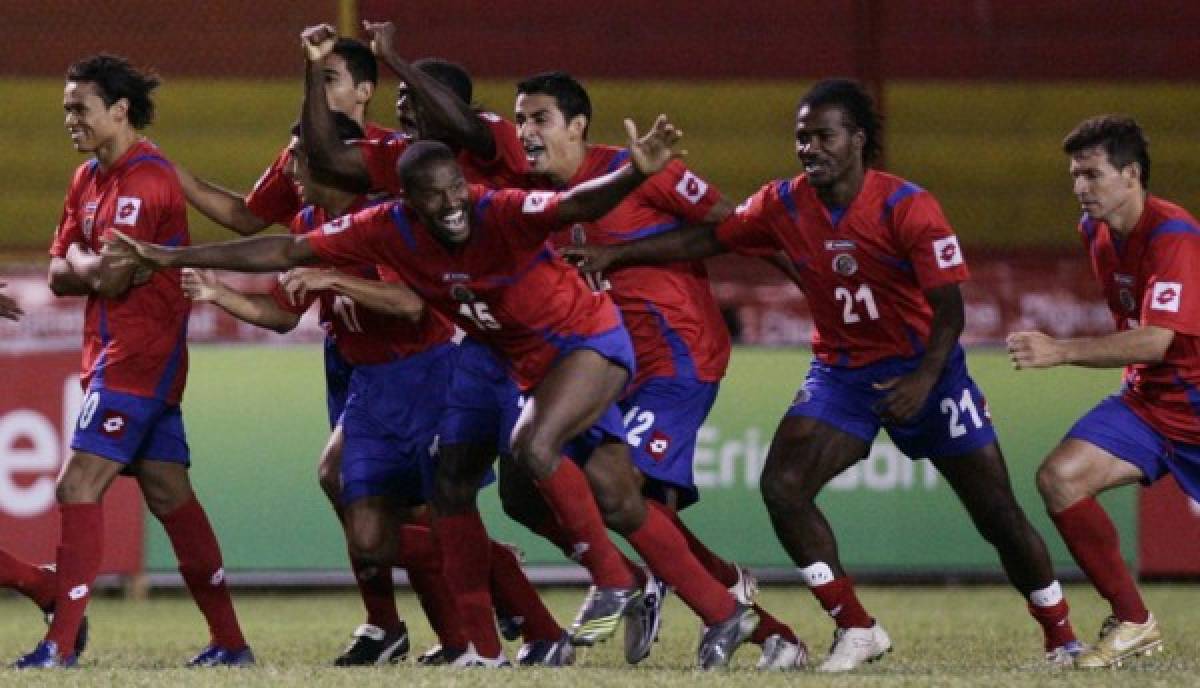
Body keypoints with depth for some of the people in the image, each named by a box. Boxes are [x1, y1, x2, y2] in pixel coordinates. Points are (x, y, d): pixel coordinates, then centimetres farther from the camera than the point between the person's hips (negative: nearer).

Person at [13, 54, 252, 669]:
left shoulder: (144, 179, -14)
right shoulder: (88, 179, 15)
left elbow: (109, 277, -21)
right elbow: (60, 274, 12)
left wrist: (83, 264, -1)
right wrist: (98, 268, -7)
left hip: (136, 359, -10)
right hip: (129, 358, 10)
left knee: (79, 487, -14)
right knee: (170, 496, 10)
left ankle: (62, 642, -17)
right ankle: (230, 642, 12)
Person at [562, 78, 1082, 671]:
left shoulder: (907, 206, -18)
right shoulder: (784, 205, -5)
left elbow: (948, 308, -18)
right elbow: (707, 239, 7)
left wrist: (925, 378, -32)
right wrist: (614, 255, 0)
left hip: (923, 371, -4)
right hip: (840, 372, 4)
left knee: (998, 514, -4)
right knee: (781, 486, -18)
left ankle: (1060, 637, 17)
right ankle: (856, 630, -7)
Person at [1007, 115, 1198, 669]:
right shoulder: (1096, 231, 1)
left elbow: (1155, 341, -35)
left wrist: (1060, 352, -40)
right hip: (1146, 400, 7)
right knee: (1059, 476, -14)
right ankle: (1132, 623, -7)